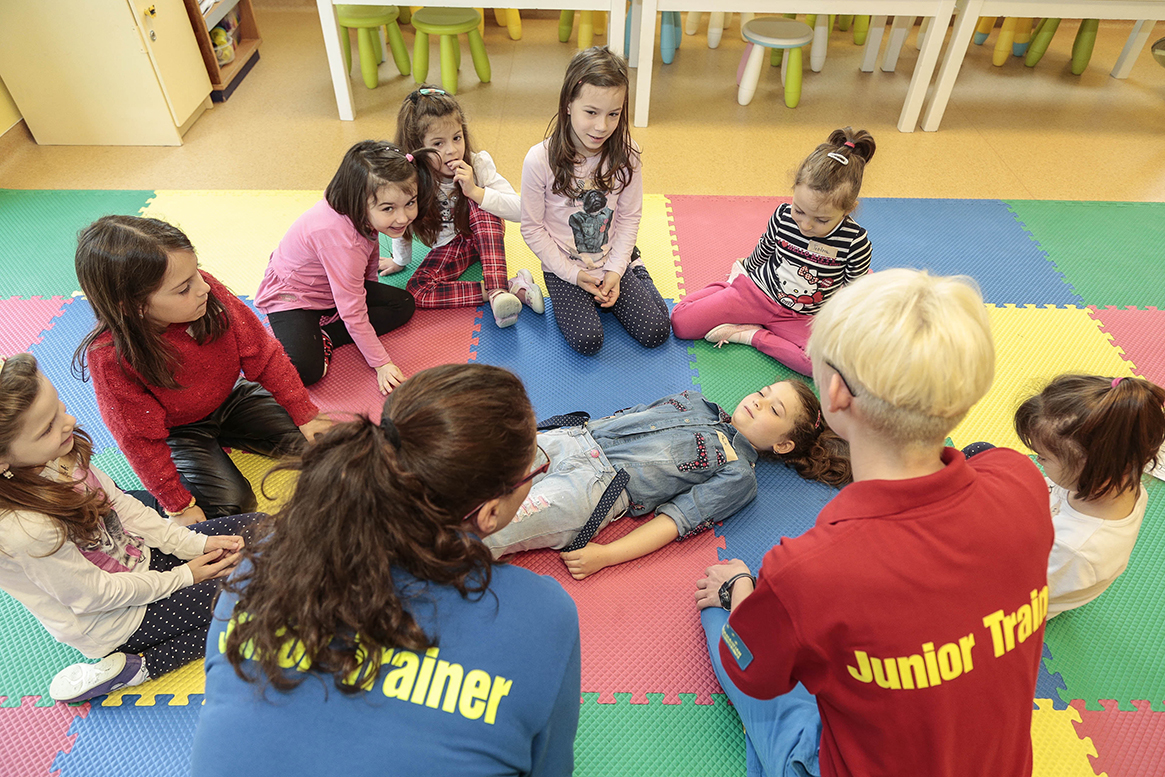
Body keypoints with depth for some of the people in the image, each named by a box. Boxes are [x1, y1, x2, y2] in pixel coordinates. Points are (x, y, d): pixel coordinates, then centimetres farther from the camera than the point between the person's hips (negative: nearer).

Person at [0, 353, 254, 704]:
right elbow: (95, 595, -22)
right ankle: (137, 665, -4)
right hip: (111, 619, -7)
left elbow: (119, 503, -1)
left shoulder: (57, 453, -16)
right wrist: (183, 577, -12)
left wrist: (195, 543, -7)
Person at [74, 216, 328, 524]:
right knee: (229, 502, -19)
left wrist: (305, 414, -9)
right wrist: (178, 505, -15)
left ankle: (225, 435, 17)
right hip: (177, 430, -4)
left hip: (230, 397, 4)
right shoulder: (110, 357, -33)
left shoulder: (208, 290, -26)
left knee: (314, 441, -5)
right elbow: (140, 439, -21)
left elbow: (262, 354, -14)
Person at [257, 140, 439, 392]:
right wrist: (381, 364, -26)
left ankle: (325, 337, -6)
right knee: (304, 370, -31)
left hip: (334, 288, 9)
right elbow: (352, 312, -33)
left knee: (403, 304, 0)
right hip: (292, 297, -9)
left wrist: (372, 293, 22)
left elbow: (370, 247, 10)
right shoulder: (342, 240, -39)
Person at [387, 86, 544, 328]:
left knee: (480, 204, -34)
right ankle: (513, 287, -29)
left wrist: (475, 192, -40)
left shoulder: (478, 163, -24)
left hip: (484, 234, -1)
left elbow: (520, 210, -28)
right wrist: (401, 261, 12)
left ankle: (497, 289, -41)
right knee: (416, 292, -24)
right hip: (449, 246, 2)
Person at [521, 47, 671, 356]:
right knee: (587, 340, -20)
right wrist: (573, 274, -12)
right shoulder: (539, 161, -18)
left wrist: (615, 270, -10)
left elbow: (629, 217, -1)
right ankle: (576, 299, 13)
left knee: (656, 331, -7)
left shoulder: (626, 154, -10)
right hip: (564, 268, -2)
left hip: (615, 262, 2)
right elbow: (532, 228, -10)